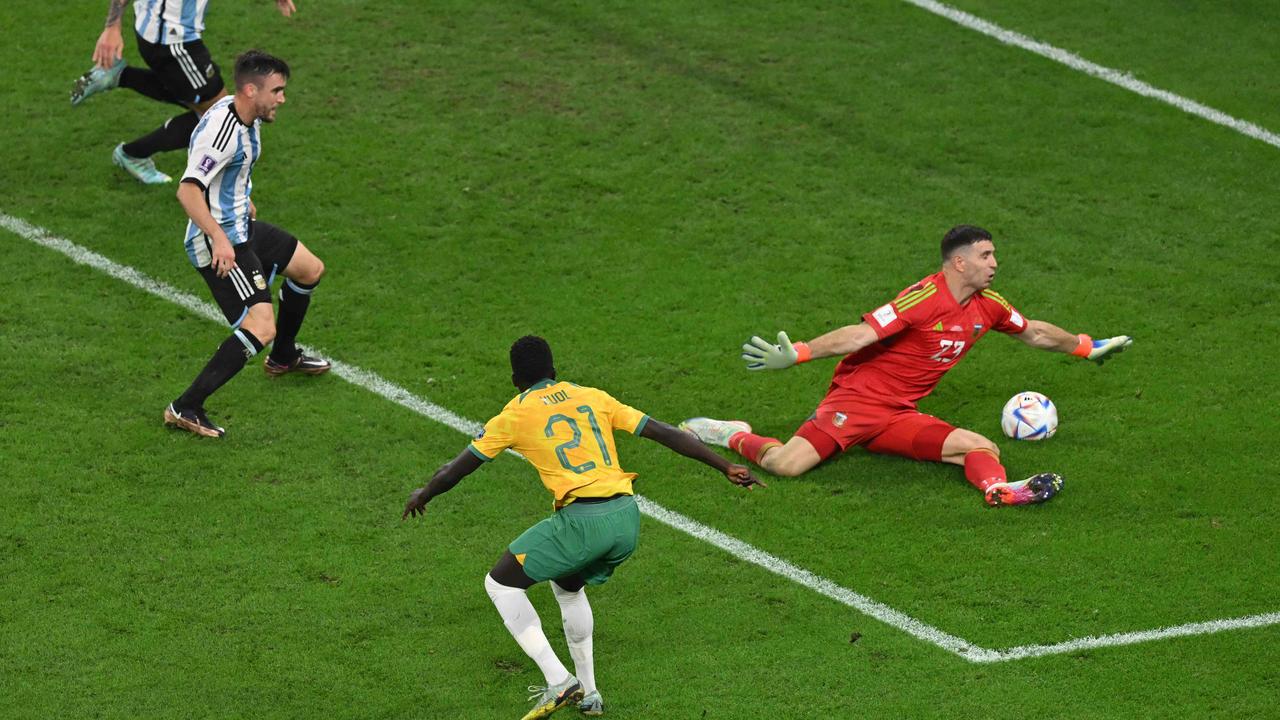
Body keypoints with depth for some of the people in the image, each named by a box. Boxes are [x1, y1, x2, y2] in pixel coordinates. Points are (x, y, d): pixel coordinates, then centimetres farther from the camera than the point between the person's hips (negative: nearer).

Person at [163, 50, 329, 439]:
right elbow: (188, 189, -34)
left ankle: (283, 357, 48)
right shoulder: (222, 128, -27)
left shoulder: (246, 118, 5)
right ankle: (185, 409, -18)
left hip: (242, 227, 11)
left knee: (310, 269, 26)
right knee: (260, 328, -20)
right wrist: (219, 239, -39)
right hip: (219, 242, -11)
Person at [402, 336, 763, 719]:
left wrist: (423, 495, 34)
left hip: (581, 521, -6)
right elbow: (667, 433, 14)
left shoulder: (514, 415, 6)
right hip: (627, 518, 6)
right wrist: (726, 467, 19)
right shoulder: (593, 397, 17)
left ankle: (558, 682, 0)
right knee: (568, 586, 32)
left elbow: (452, 472, 14)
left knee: (500, 584, 11)